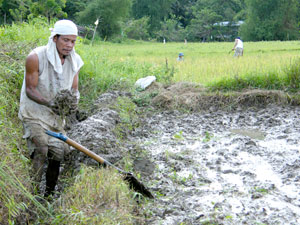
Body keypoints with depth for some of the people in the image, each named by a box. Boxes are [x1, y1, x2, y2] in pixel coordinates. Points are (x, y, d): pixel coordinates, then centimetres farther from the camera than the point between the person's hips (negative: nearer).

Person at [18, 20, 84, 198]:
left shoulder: (75, 61, -2)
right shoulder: (36, 58, -19)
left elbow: (74, 88, 5)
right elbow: (30, 89, -17)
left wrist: (74, 97, -19)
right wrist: (48, 102, -33)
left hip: (56, 116, 6)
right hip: (34, 113, -6)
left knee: (59, 153, 8)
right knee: (41, 150, -24)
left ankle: (50, 194, 28)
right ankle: (33, 192, -15)